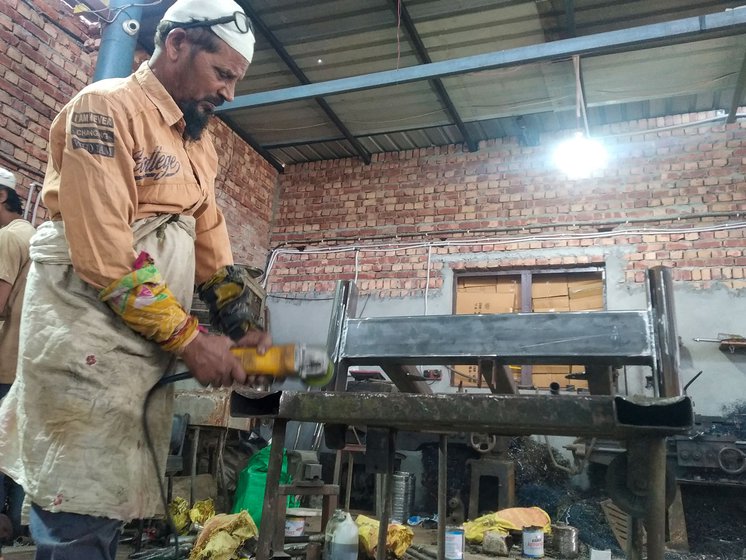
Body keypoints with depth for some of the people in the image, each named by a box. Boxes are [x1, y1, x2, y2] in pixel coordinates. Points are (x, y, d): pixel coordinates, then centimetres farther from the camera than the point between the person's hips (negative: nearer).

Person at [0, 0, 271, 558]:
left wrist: (243, 327, 3)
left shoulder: (200, 144, 16)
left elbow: (213, 246, 15)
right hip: (87, 345, -8)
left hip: (152, 350, 8)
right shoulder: (107, 108, -10)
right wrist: (190, 339, -16)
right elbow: (103, 255, -19)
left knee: (117, 507, 13)